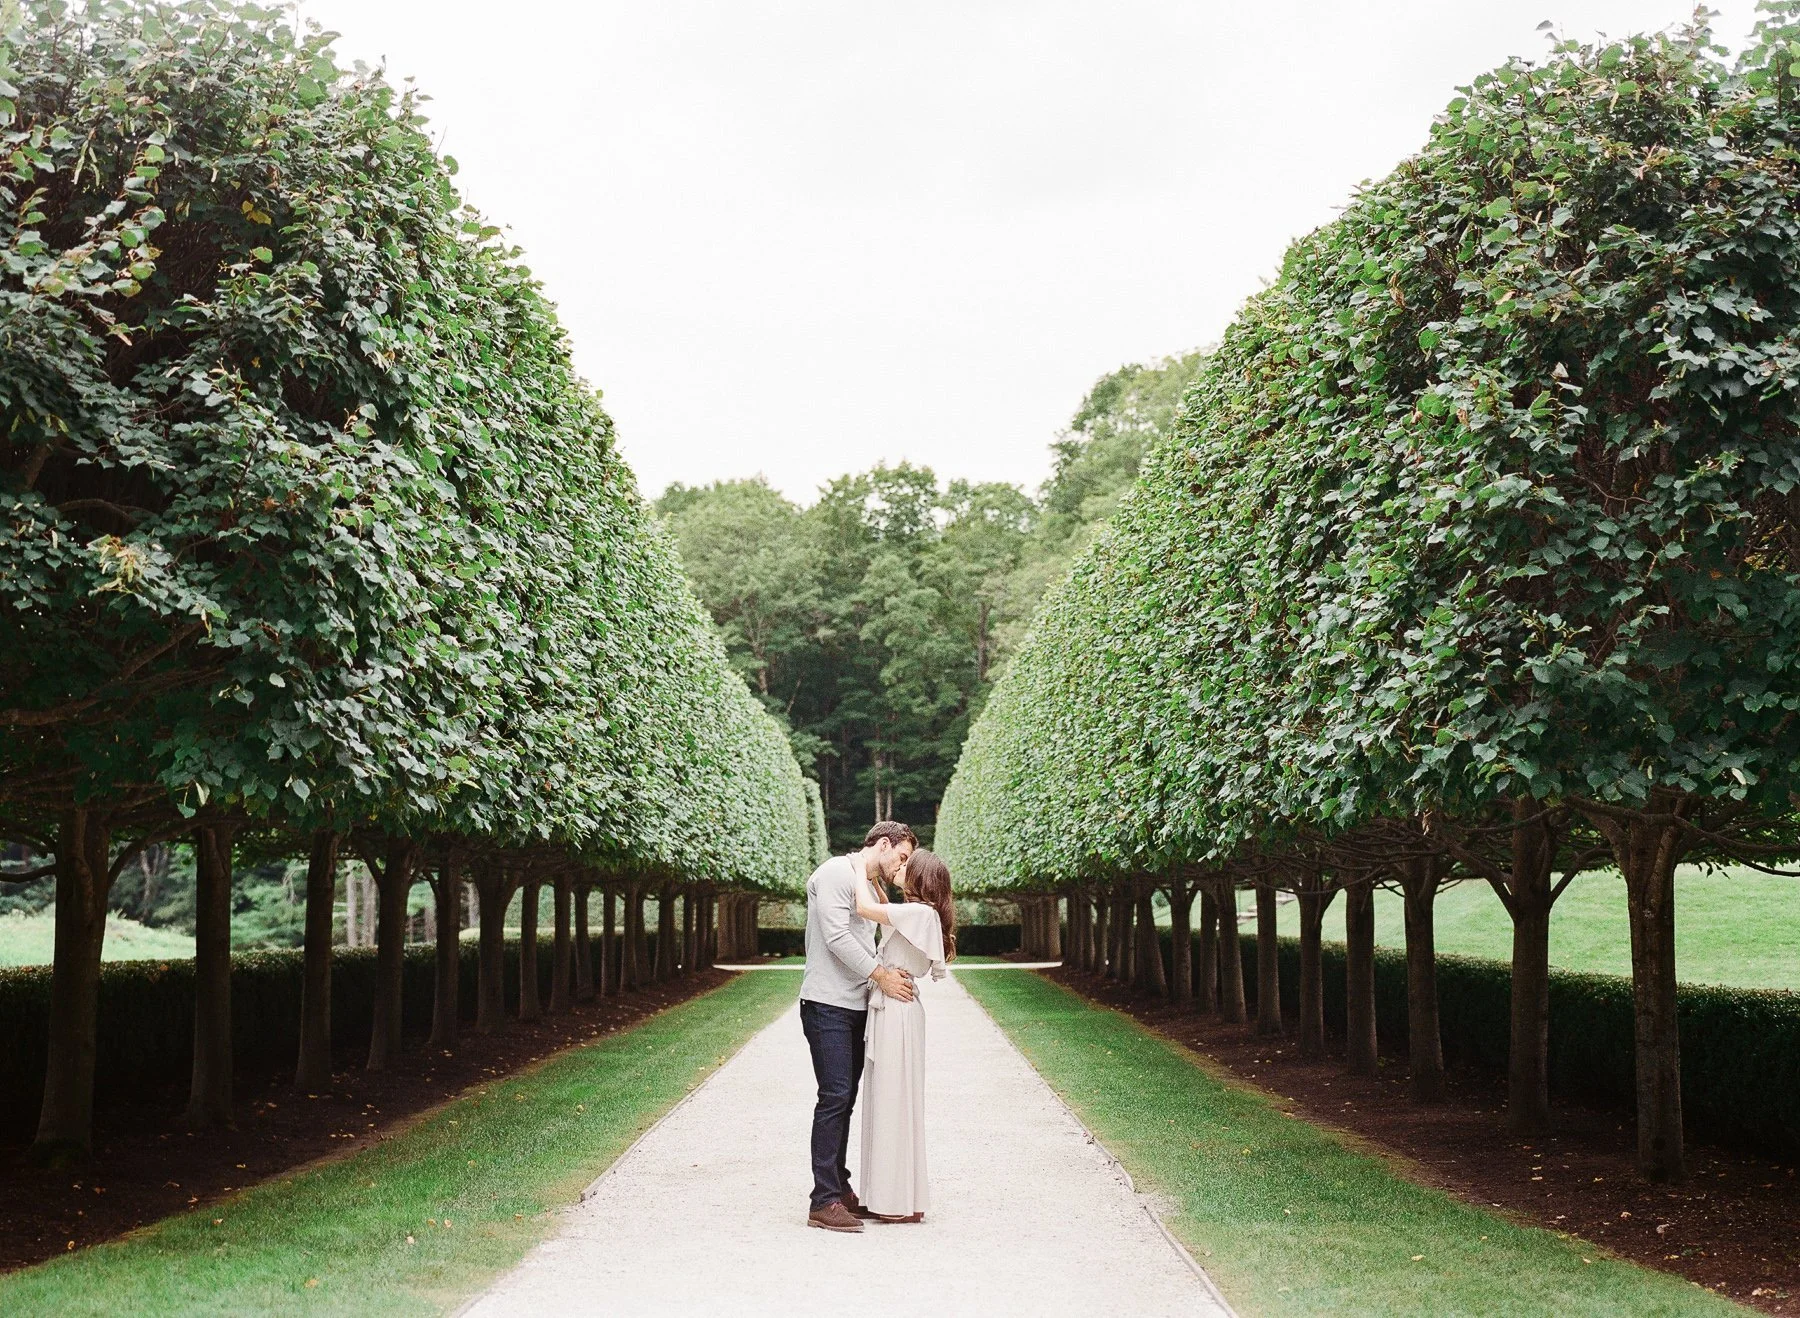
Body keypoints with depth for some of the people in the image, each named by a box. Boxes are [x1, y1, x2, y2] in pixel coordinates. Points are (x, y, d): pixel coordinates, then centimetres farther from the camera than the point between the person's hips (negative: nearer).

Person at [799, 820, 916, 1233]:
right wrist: (880, 974, -16)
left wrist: (885, 971, 1)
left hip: (855, 1007, 9)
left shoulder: (872, 886, 21)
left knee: (844, 1100, 10)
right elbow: (836, 936, -18)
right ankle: (825, 1202, -13)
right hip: (828, 1005, -9)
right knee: (835, 1097, -13)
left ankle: (839, 1189, 16)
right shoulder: (836, 872, -8)